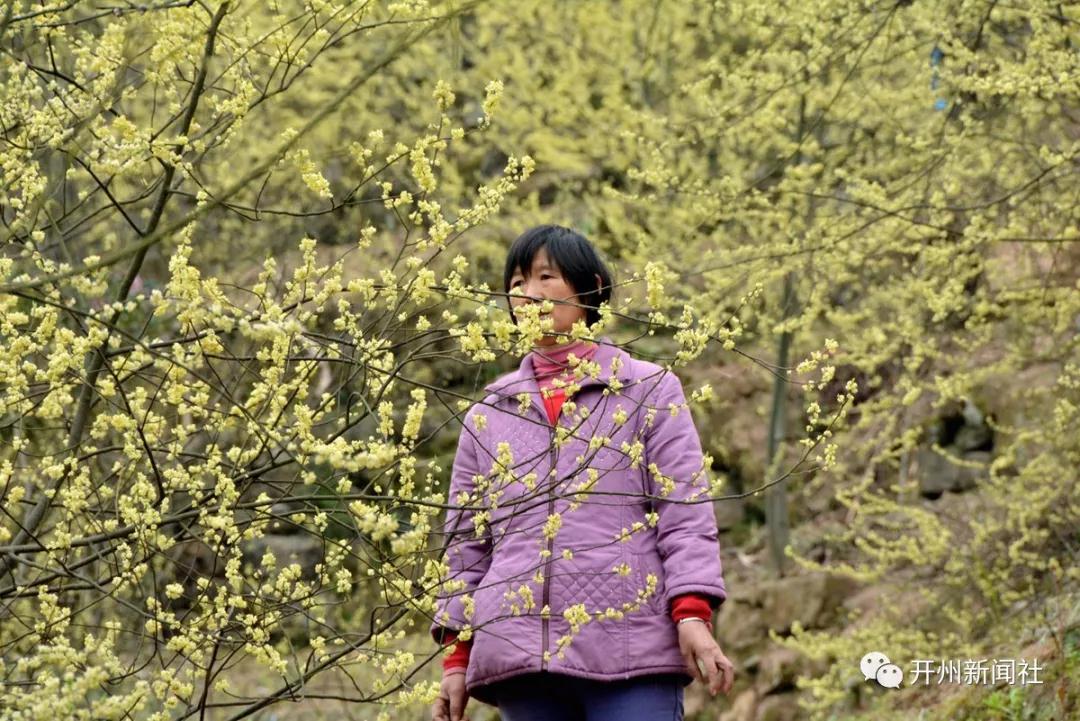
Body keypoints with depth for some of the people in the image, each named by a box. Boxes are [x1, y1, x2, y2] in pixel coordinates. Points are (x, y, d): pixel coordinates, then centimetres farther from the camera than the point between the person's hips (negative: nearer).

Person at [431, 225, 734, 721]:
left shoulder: (650, 392, 10)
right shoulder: (487, 418, 19)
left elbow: (685, 513, 2)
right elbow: (467, 546, 18)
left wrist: (693, 615, -11)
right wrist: (457, 657, 10)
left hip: (630, 648, -3)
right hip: (520, 656, 3)